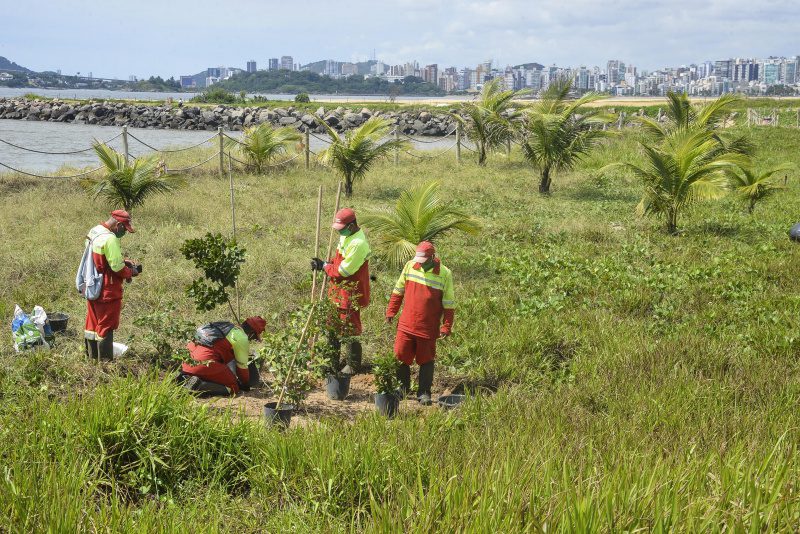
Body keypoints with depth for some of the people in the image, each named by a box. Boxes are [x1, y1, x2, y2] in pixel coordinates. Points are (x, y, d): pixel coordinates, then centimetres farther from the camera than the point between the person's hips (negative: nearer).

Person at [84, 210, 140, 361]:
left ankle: (92, 356, 27)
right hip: (107, 291, -9)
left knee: (93, 323, 17)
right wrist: (131, 273, -5)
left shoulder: (94, 231, 8)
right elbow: (117, 267, -23)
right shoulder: (110, 239, -23)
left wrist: (124, 261, 9)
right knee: (106, 326, 0)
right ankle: (105, 360, 6)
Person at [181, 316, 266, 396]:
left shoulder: (229, 328, 26)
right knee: (233, 388, -1)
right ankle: (199, 385, -19)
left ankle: (184, 377, 8)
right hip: (205, 362, -9)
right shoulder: (243, 339, -1)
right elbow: (242, 367, 4)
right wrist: (246, 385, 23)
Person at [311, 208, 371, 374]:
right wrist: (325, 264, -3)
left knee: (350, 330, 3)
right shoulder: (346, 236, 5)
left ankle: (354, 366, 17)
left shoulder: (358, 244, -27)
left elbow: (343, 271, -25)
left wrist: (325, 266, -10)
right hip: (339, 291, 10)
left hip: (350, 294, -10)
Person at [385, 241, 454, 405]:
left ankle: (424, 393, 18)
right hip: (406, 324, 3)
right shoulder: (410, 266, -2)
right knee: (401, 356, 7)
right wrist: (391, 312, 8)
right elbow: (398, 291, 9)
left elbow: (448, 304, -6)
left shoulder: (444, 274, -10)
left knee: (426, 360, 7)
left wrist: (446, 327, -9)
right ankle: (402, 388, 24)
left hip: (428, 328, -3)